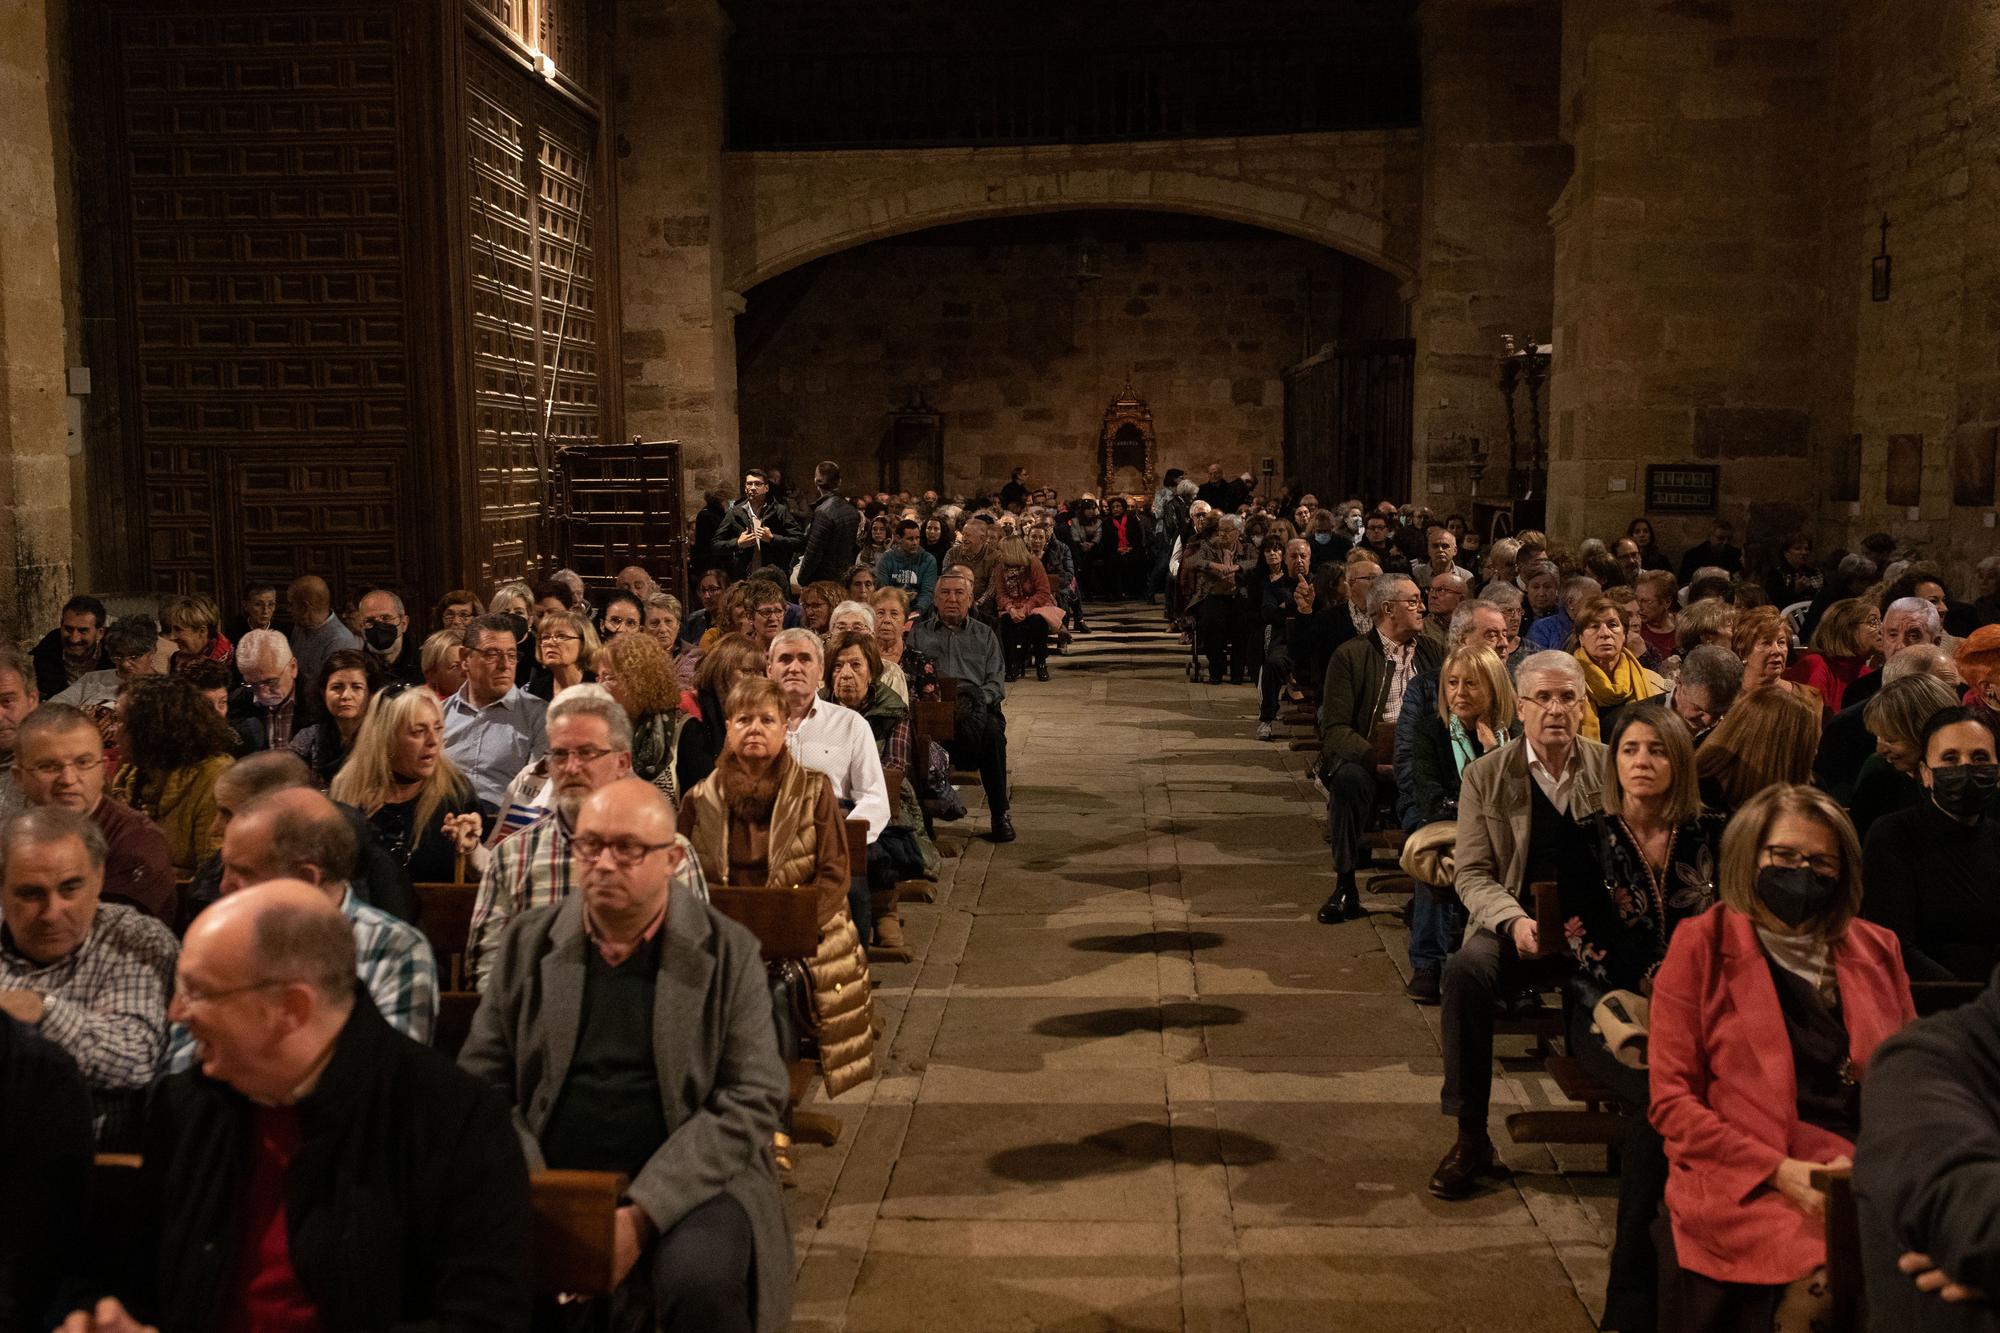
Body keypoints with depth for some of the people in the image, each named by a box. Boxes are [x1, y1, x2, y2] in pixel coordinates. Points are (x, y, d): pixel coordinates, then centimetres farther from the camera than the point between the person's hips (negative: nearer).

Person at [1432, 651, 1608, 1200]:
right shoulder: (1484, 776, 4)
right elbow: (1472, 874, 0)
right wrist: (1515, 922, -20)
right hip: (1515, 924, 0)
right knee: (1465, 969, -32)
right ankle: (1470, 1138, -21)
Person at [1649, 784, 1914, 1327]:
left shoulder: (1876, 950, 17)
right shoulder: (1701, 946, 4)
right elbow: (1670, 1099, 0)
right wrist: (1780, 1171, -13)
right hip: (1744, 1186, -3)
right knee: (1827, 1278, -30)